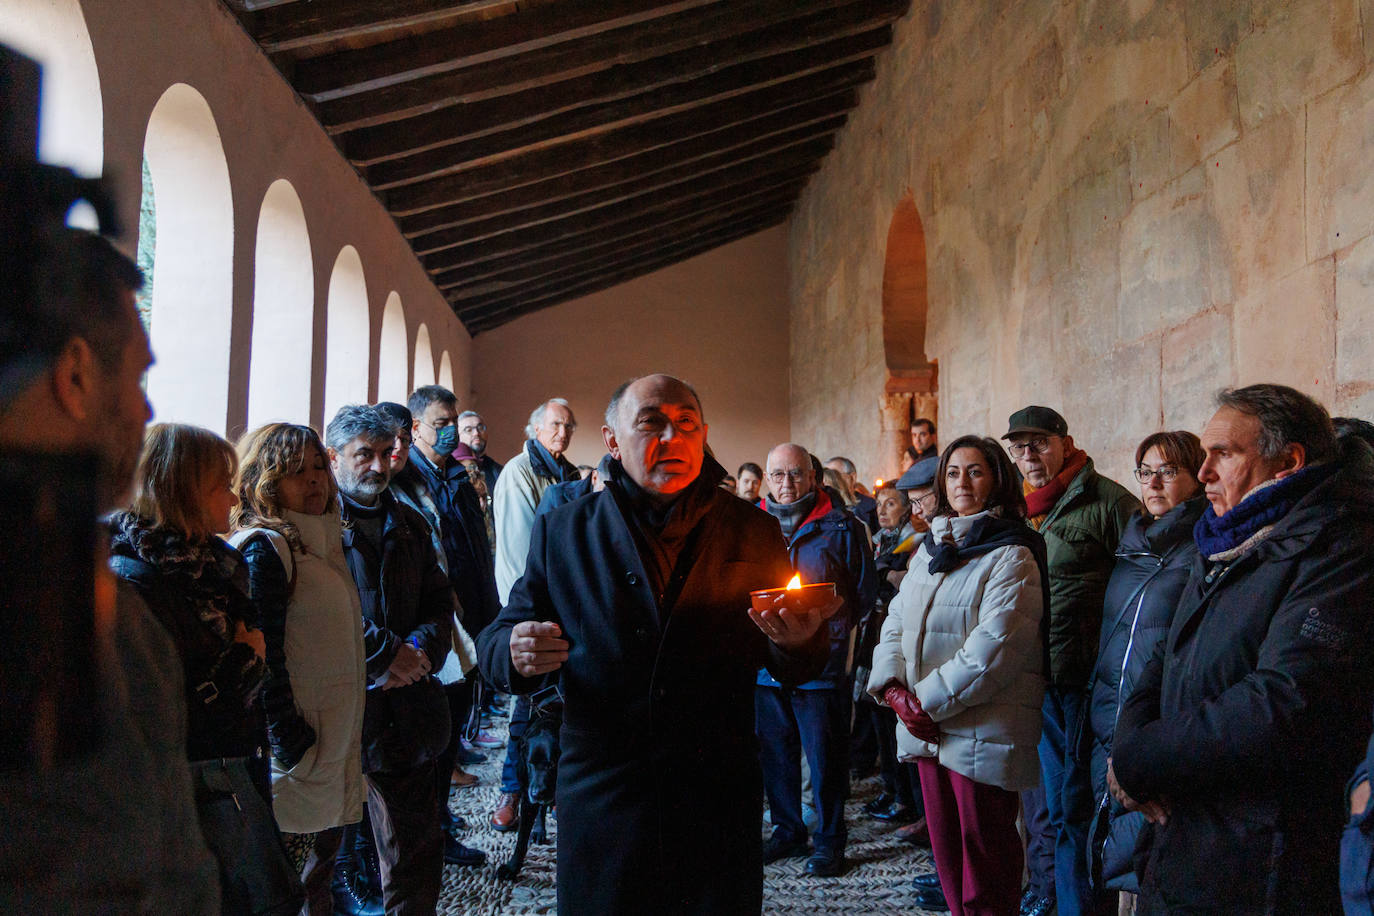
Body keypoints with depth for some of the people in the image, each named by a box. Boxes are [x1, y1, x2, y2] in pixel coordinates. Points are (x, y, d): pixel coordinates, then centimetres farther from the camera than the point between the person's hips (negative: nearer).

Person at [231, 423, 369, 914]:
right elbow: (263, 660, -19)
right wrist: (293, 748, -19)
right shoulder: (264, 547, -14)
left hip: (339, 740, 9)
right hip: (299, 753, -9)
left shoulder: (325, 541, 12)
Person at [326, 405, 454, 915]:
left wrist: (419, 650, -4)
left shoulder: (408, 523, 16)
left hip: (406, 709, 5)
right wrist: (386, 653, -16)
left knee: (416, 848, 13)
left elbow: (438, 600, 16)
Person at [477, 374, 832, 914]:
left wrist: (799, 641, -19)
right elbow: (497, 640, 2)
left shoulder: (752, 532, 1)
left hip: (720, 804, 1)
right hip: (601, 803, 0)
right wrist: (515, 652, -21)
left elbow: (794, 671, 4)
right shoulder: (560, 532, 0)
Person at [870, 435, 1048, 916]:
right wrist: (893, 686, -4)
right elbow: (897, 620, 12)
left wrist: (929, 699, -17)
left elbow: (995, 644, -18)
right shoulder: (930, 548, 14)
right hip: (926, 729, 7)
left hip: (983, 730, -7)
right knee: (944, 845, 16)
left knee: (983, 851, 4)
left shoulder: (1011, 556, -9)